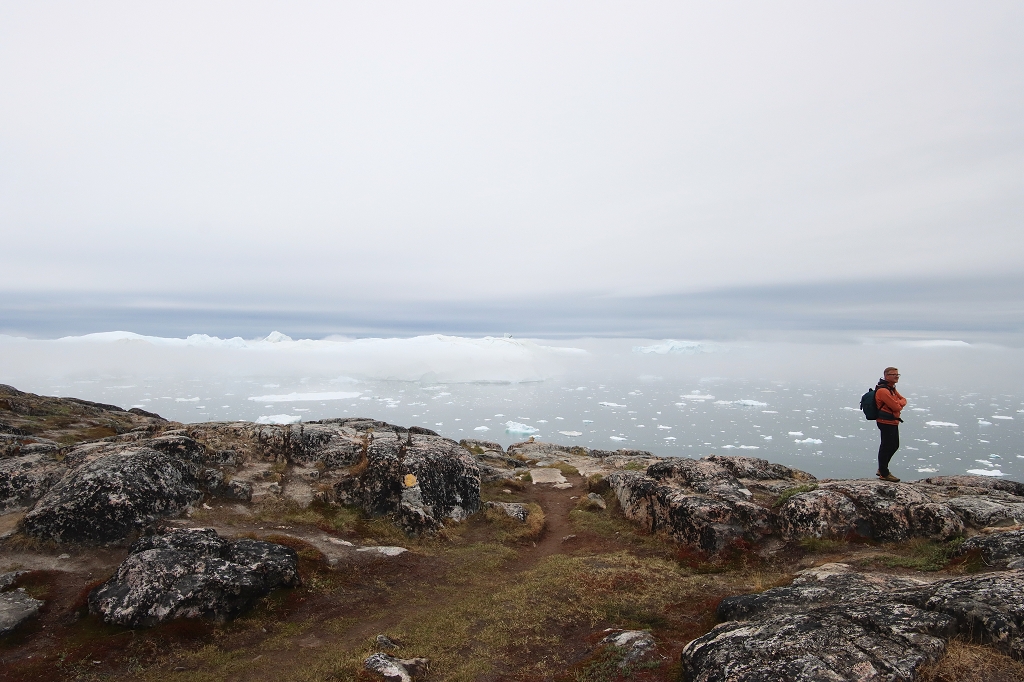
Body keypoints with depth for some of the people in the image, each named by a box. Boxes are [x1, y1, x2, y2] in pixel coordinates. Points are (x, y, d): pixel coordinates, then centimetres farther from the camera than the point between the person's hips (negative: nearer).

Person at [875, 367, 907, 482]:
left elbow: (903, 400, 13)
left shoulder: (892, 388, 14)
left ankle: (882, 469, 31)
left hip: (893, 422, 11)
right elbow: (896, 407, -23)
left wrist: (899, 403, -8)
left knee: (894, 446, 20)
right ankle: (884, 474, 7)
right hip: (886, 423, -11)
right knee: (886, 447, -3)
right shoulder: (883, 390, -21)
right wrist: (899, 405, -1)